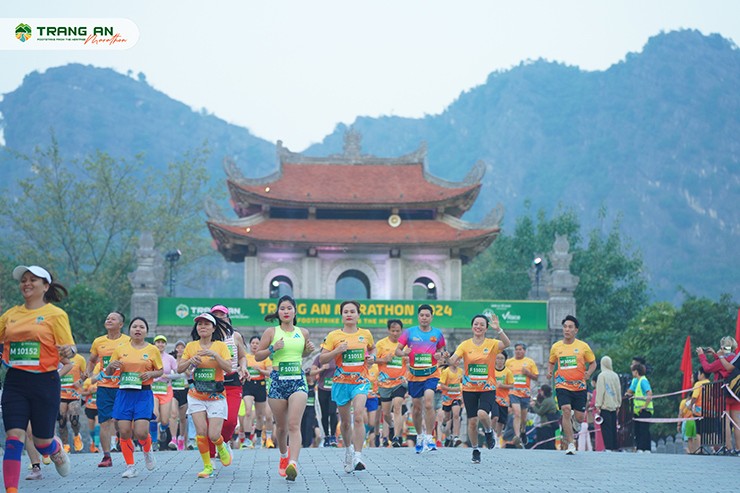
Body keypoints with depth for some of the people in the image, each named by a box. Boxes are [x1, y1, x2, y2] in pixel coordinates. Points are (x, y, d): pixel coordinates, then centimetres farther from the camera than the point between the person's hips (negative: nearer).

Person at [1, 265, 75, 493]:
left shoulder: (56, 314, -2)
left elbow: (69, 347, -5)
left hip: (44, 382, -3)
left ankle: (57, 450, 43)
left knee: (42, 442, 7)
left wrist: (68, 351, -27)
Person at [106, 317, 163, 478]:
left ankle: (148, 452, 22)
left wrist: (151, 374, -10)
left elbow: (160, 371, 12)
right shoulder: (120, 349, 7)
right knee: (124, 432, -4)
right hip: (124, 393, 2)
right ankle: (130, 467, 10)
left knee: (141, 432, -13)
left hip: (144, 394, -2)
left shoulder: (152, 350, 4)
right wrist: (111, 366, -10)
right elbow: (108, 373, 12)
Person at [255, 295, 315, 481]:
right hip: (278, 380, 0)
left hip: (298, 380, 0)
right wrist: (272, 349, -11)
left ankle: (293, 463, -25)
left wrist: (310, 350, 5)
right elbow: (257, 356, 5)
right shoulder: (271, 332, 2)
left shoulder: (303, 333, 9)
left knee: (294, 424, -14)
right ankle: (283, 455, 37)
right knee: (281, 425, 9)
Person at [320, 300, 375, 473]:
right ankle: (348, 450, 38)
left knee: (358, 417, -20)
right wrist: (337, 351, -18)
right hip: (341, 382, 1)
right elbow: (321, 359, -3)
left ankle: (358, 457, -21)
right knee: (345, 421, 12)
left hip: (361, 381, -1)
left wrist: (372, 357, 3)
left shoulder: (366, 334, 4)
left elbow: (372, 348, 25)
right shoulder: (334, 336, -2)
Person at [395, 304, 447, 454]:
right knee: (416, 408, 9)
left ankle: (429, 438, -14)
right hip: (414, 375, 1)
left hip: (431, 374, -1)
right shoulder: (409, 332, 0)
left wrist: (440, 354, -6)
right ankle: (419, 436, 30)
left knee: (428, 404, -20)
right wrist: (404, 352, -23)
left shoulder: (437, 333, 4)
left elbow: (441, 349, 18)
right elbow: (397, 350, 0)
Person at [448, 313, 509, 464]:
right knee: (472, 421, 4)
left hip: (488, 388, -2)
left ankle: (489, 431, 9)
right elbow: (453, 359, -11)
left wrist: (498, 329, -38)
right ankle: (476, 450, 25)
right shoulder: (465, 344, 0)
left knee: (482, 414, -25)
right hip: (469, 389, 2)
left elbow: (507, 344, -23)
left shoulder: (492, 344, -4)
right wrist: (452, 359, -35)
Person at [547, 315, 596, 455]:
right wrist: (550, 371, -2)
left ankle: (578, 424, 42)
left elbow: (593, 363, 8)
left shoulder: (583, 346, -1)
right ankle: (570, 444, -13)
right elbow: (551, 362, 19)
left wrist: (588, 373, -12)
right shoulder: (556, 347, 4)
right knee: (566, 411, -20)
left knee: (579, 417, 1)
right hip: (562, 385, 0)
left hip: (579, 386, 0)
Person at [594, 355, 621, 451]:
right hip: (614, 406, 6)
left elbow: (600, 391, -10)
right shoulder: (615, 375, 8)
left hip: (605, 405, -6)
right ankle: (615, 447, 11)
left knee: (606, 429, -5)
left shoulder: (602, 375, -9)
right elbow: (619, 390, 14)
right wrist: (618, 404, 21)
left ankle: (609, 447, -11)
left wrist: (598, 405, -7)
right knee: (613, 428, 11)